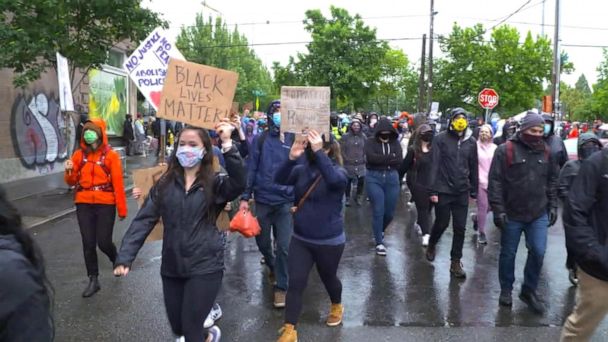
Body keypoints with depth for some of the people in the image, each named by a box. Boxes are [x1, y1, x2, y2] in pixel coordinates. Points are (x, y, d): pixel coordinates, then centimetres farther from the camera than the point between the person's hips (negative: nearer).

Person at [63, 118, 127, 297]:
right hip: (84, 204, 3)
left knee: (104, 242, -1)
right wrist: (69, 172, -13)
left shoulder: (111, 155, -6)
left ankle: (116, 260, 32)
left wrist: (122, 209, -9)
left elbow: (118, 184, -8)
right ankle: (93, 280, 19)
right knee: (88, 244, 6)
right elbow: (72, 182, 10)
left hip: (105, 204, -3)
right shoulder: (79, 154, 5)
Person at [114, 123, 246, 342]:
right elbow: (144, 220, -1)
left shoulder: (215, 183, -6)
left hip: (205, 266, -4)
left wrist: (227, 145, -36)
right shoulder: (165, 183, 3)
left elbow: (239, 184, -28)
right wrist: (125, 258, -10)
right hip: (172, 267, 4)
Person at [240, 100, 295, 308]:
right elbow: (251, 169, 0)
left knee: (284, 245, -3)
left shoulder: (294, 139, -1)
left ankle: (281, 287, 13)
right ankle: (272, 266, 46)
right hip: (263, 199, 1)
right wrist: (245, 197, -4)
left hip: (286, 201, -1)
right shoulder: (260, 139, 0)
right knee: (262, 241, 15)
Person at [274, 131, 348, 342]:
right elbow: (279, 180, -15)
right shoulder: (302, 170, -1)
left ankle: (337, 306, 50)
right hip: (300, 239, 3)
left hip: (329, 241, -3)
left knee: (328, 278, 19)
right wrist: (292, 157, -29)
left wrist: (318, 152, -41)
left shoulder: (338, 171, -13)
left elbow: (334, 180, -37)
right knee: (295, 283, 0)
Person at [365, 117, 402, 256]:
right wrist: (391, 157, -14)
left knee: (390, 212, 9)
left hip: (392, 179, 3)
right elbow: (371, 158, -19)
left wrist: (380, 159, -15)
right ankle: (379, 243, 8)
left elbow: (399, 161, -7)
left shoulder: (395, 142, 5)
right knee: (378, 211, -5)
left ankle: (380, 231, 40)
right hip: (374, 178, -3)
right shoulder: (370, 141, -2)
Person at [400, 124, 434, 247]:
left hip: (431, 184, 3)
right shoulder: (413, 150, -5)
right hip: (418, 184, -3)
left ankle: (419, 223, 41)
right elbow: (404, 167, -1)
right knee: (423, 208, -4)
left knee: (427, 208, 13)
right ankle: (426, 234, -6)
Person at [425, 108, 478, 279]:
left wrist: (474, 191, 10)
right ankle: (431, 245, 40)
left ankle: (456, 262, 18)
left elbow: (473, 168, 9)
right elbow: (435, 165, -9)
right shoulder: (441, 139, -7)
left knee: (460, 228, 6)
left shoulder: (471, 141, 3)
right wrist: (433, 190, -12)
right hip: (443, 190, -3)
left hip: (462, 192, 3)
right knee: (442, 223, 11)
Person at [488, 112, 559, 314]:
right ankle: (506, 290, 29)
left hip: (538, 214, 3)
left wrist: (553, 206, 9)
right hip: (512, 214, -3)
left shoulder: (546, 152, 6)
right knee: (508, 254, 10)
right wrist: (498, 210, -14)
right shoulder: (506, 150, -10)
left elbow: (552, 181, 14)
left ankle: (529, 290, 20)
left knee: (538, 252, -1)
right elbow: (495, 182, -11)